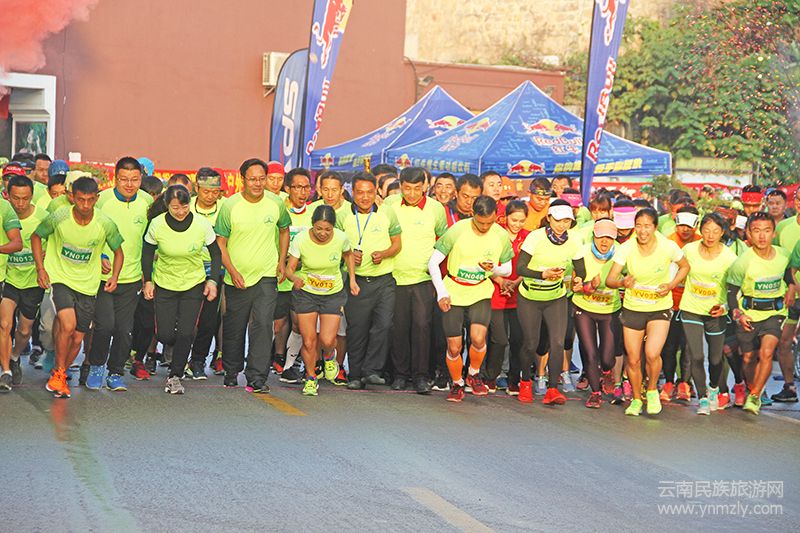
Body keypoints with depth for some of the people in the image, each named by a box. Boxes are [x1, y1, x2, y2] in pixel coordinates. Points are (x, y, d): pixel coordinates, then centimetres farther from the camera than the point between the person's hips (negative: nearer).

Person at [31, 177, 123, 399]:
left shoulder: (105, 224, -12)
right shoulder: (58, 218, -14)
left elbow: (118, 251, 5)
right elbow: (36, 237, 5)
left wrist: (114, 276, -10)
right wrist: (40, 268, -3)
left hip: (87, 284, 2)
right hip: (60, 278, -2)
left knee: (77, 338, 4)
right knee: (68, 325, -24)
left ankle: (60, 374, 31)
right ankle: (59, 371, -2)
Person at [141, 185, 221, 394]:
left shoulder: (202, 224, -17)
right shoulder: (157, 224, -17)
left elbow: (216, 253, -2)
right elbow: (147, 253, 1)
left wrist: (213, 280, -9)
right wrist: (147, 281, -1)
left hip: (194, 284, 0)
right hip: (164, 284, 0)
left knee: (186, 332, -9)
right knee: (165, 334, 0)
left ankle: (175, 375, 8)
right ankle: (180, 353, 36)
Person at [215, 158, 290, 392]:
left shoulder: (276, 203, -2)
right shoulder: (230, 205, -9)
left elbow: (284, 230, 16)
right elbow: (220, 242, -4)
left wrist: (281, 262, 6)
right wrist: (232, 271, -13)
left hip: (267, 276, 1)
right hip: (237, 278, 0)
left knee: (263, 325, -11)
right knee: (234, 329, 11)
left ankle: (257, 377, -8)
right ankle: (231, 372, 31)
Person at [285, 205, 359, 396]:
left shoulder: (341, 238, -15)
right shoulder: (301, 239, -19)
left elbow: (348, 255, 9)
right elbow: (289, 268, -13)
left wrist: (352, 279, 2)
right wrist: (295, 279, -34)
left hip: (333, 294, 0)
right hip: (305, 293, 0)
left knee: (327, 340, -11)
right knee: (308, 341, -3)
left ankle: (329, 355, 28)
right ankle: (311, 379, 22)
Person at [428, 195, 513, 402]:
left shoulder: (501, 236, -7)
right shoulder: (457, 230, -15)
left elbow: (507, 269, 8)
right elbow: (433, 262, -9)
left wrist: (493, 269, -15)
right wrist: (441, 293, -15)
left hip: (481, 292, 1)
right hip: (453, 293, -1)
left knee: (478, 338, -21)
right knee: (454, 347, -1)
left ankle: (474, 374, 9)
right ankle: (457, 384, 26)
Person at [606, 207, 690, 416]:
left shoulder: (668, 247, -15)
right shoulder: (626, 249, -14)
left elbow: (685, 266, 5)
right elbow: (609, 279, -16)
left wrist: (671, 285, -11)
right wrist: (622, 282, -38)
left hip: (660, 308, -1)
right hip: (632, 308, 2)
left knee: (652, 353, -21)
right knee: (633, 360, 5)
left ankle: (652, 390, 10)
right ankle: (636, 399, 32)